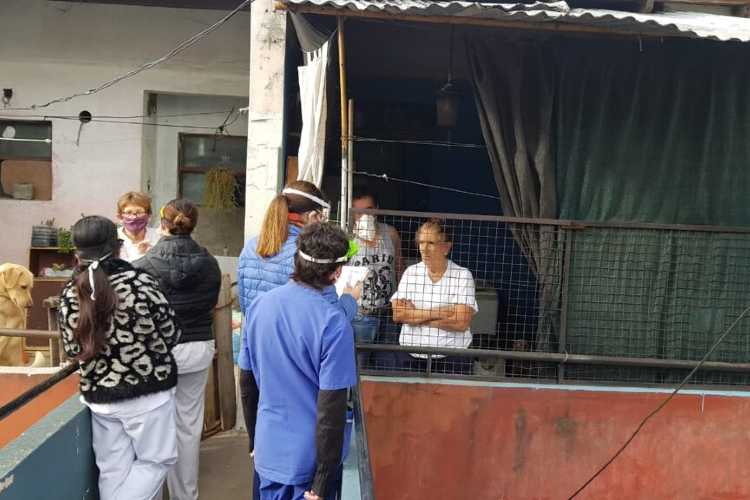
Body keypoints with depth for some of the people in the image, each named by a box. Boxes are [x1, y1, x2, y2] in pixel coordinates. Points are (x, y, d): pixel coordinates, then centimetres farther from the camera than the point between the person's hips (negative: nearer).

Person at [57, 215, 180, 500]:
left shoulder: (70, 295, -4)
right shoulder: (140, 282, -16)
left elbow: (73, 349, 6)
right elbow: (172, 334, -6)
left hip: (98, 395, 4)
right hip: (148, 391, -4)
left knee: (112, 470, 16)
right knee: (157, 459, 14)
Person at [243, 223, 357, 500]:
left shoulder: (258, 306, -3)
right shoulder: (333, 323, -21)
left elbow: (251, 381, 7)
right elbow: (331, 409, -20)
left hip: (268, 453, 5)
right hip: (309, 459, -5)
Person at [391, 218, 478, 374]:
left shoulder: (463, 275, -3)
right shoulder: (410, 272, 6)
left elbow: (462, 322, -14)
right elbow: (398, 314, -5)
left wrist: (414, 316, -10)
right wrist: (438, 313, -13)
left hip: (451, 361, -2)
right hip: (411, 358, 3)